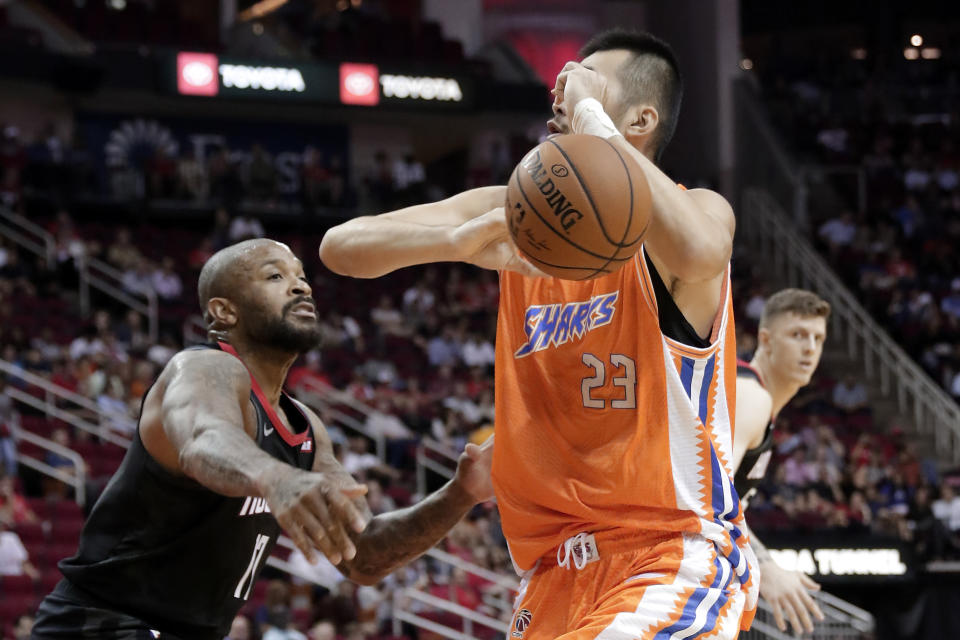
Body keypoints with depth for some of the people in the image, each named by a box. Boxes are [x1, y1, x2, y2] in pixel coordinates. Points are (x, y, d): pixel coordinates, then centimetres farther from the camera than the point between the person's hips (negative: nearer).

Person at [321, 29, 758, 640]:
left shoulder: (699, 211, -7)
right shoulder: (516, 214, 8)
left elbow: (695, 252, -34)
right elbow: (340, 247, 1)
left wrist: (591, 117, -25)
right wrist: (462, 240, -19)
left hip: (674, 561, -6)